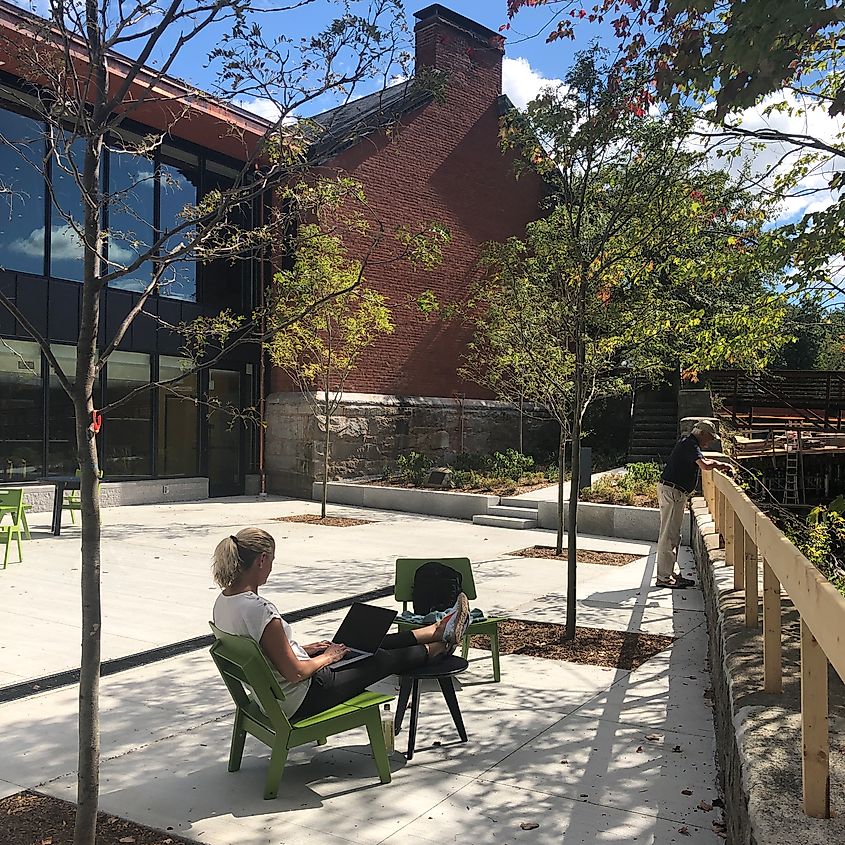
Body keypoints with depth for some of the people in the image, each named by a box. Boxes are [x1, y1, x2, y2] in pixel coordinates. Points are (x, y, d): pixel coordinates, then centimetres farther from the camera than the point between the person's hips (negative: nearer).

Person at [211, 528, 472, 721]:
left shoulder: (223, 601, -4)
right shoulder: (259, 610, -34)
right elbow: (294, 672, -27)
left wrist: (304, 649, 9)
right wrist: (328, 657, -9)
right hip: (300, 702, -9)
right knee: (383, 659, 11)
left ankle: (437, 631, 39)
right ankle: (442, 645, 39)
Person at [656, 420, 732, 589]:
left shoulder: (689, 444, 18)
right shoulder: (690, 444, -14)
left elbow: (702, 460, 33)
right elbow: (704, 465, -28)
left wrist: (718, 465, 17)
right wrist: (721, 465, -11)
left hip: (676, 493, 11)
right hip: (671, 491, -11)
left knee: (674, 535, 14)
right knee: (668, 535, -9)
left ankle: (672, 573, 20)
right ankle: (664, 577, -6)